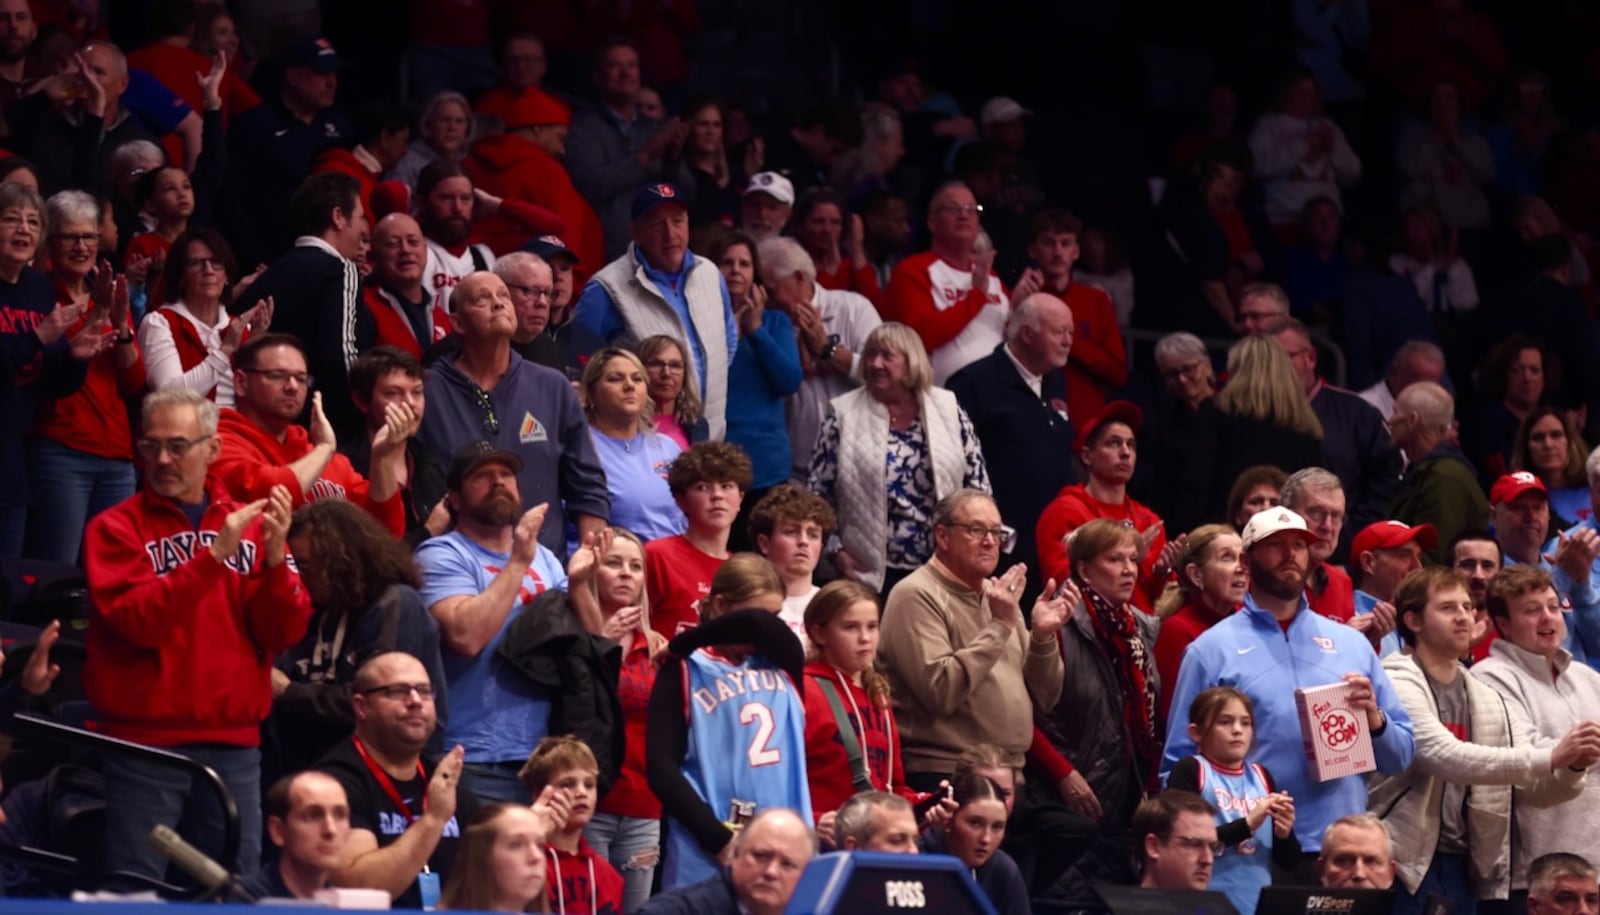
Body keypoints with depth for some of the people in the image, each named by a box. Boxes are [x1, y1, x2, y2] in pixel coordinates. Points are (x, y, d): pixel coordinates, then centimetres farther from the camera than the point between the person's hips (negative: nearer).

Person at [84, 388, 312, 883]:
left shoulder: (250, 525, 10)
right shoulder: (116, 528, 0)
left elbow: (284, 632, 1)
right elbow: (140, 620, -16)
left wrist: (275, 556, -15)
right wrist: (214, 555, -22)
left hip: (233, 744, 3)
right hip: (144, 745, -3)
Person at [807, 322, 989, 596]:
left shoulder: (948, 409, 6)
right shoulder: (844, 415, 1)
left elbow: (977, 483, 9)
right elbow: (816, 492, 1)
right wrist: (836, 552, -7)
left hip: (944, 571, 1)